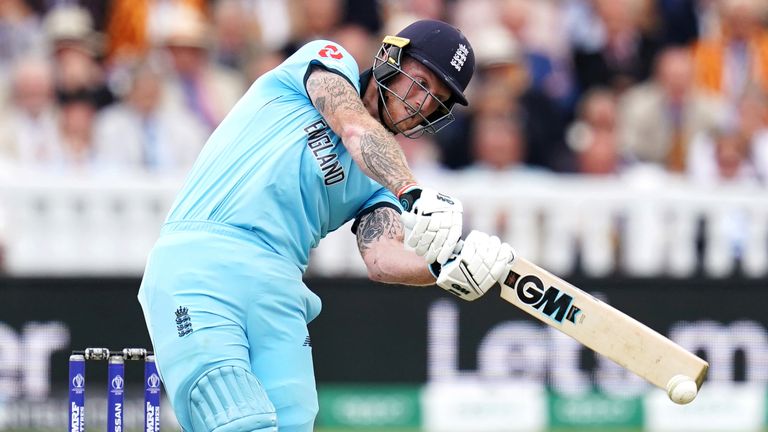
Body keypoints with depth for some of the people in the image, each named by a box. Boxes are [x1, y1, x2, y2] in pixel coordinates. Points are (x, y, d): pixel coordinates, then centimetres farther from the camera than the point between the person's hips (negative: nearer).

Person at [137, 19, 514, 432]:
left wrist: (446, 270, -19)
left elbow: (382, 259, 2)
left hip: (277, 289, 5)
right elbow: (354, 128, -9)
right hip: (199, 264, -5)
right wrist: (415, 194, -26)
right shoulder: (329, 62, 13)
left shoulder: (381, 181, 22)